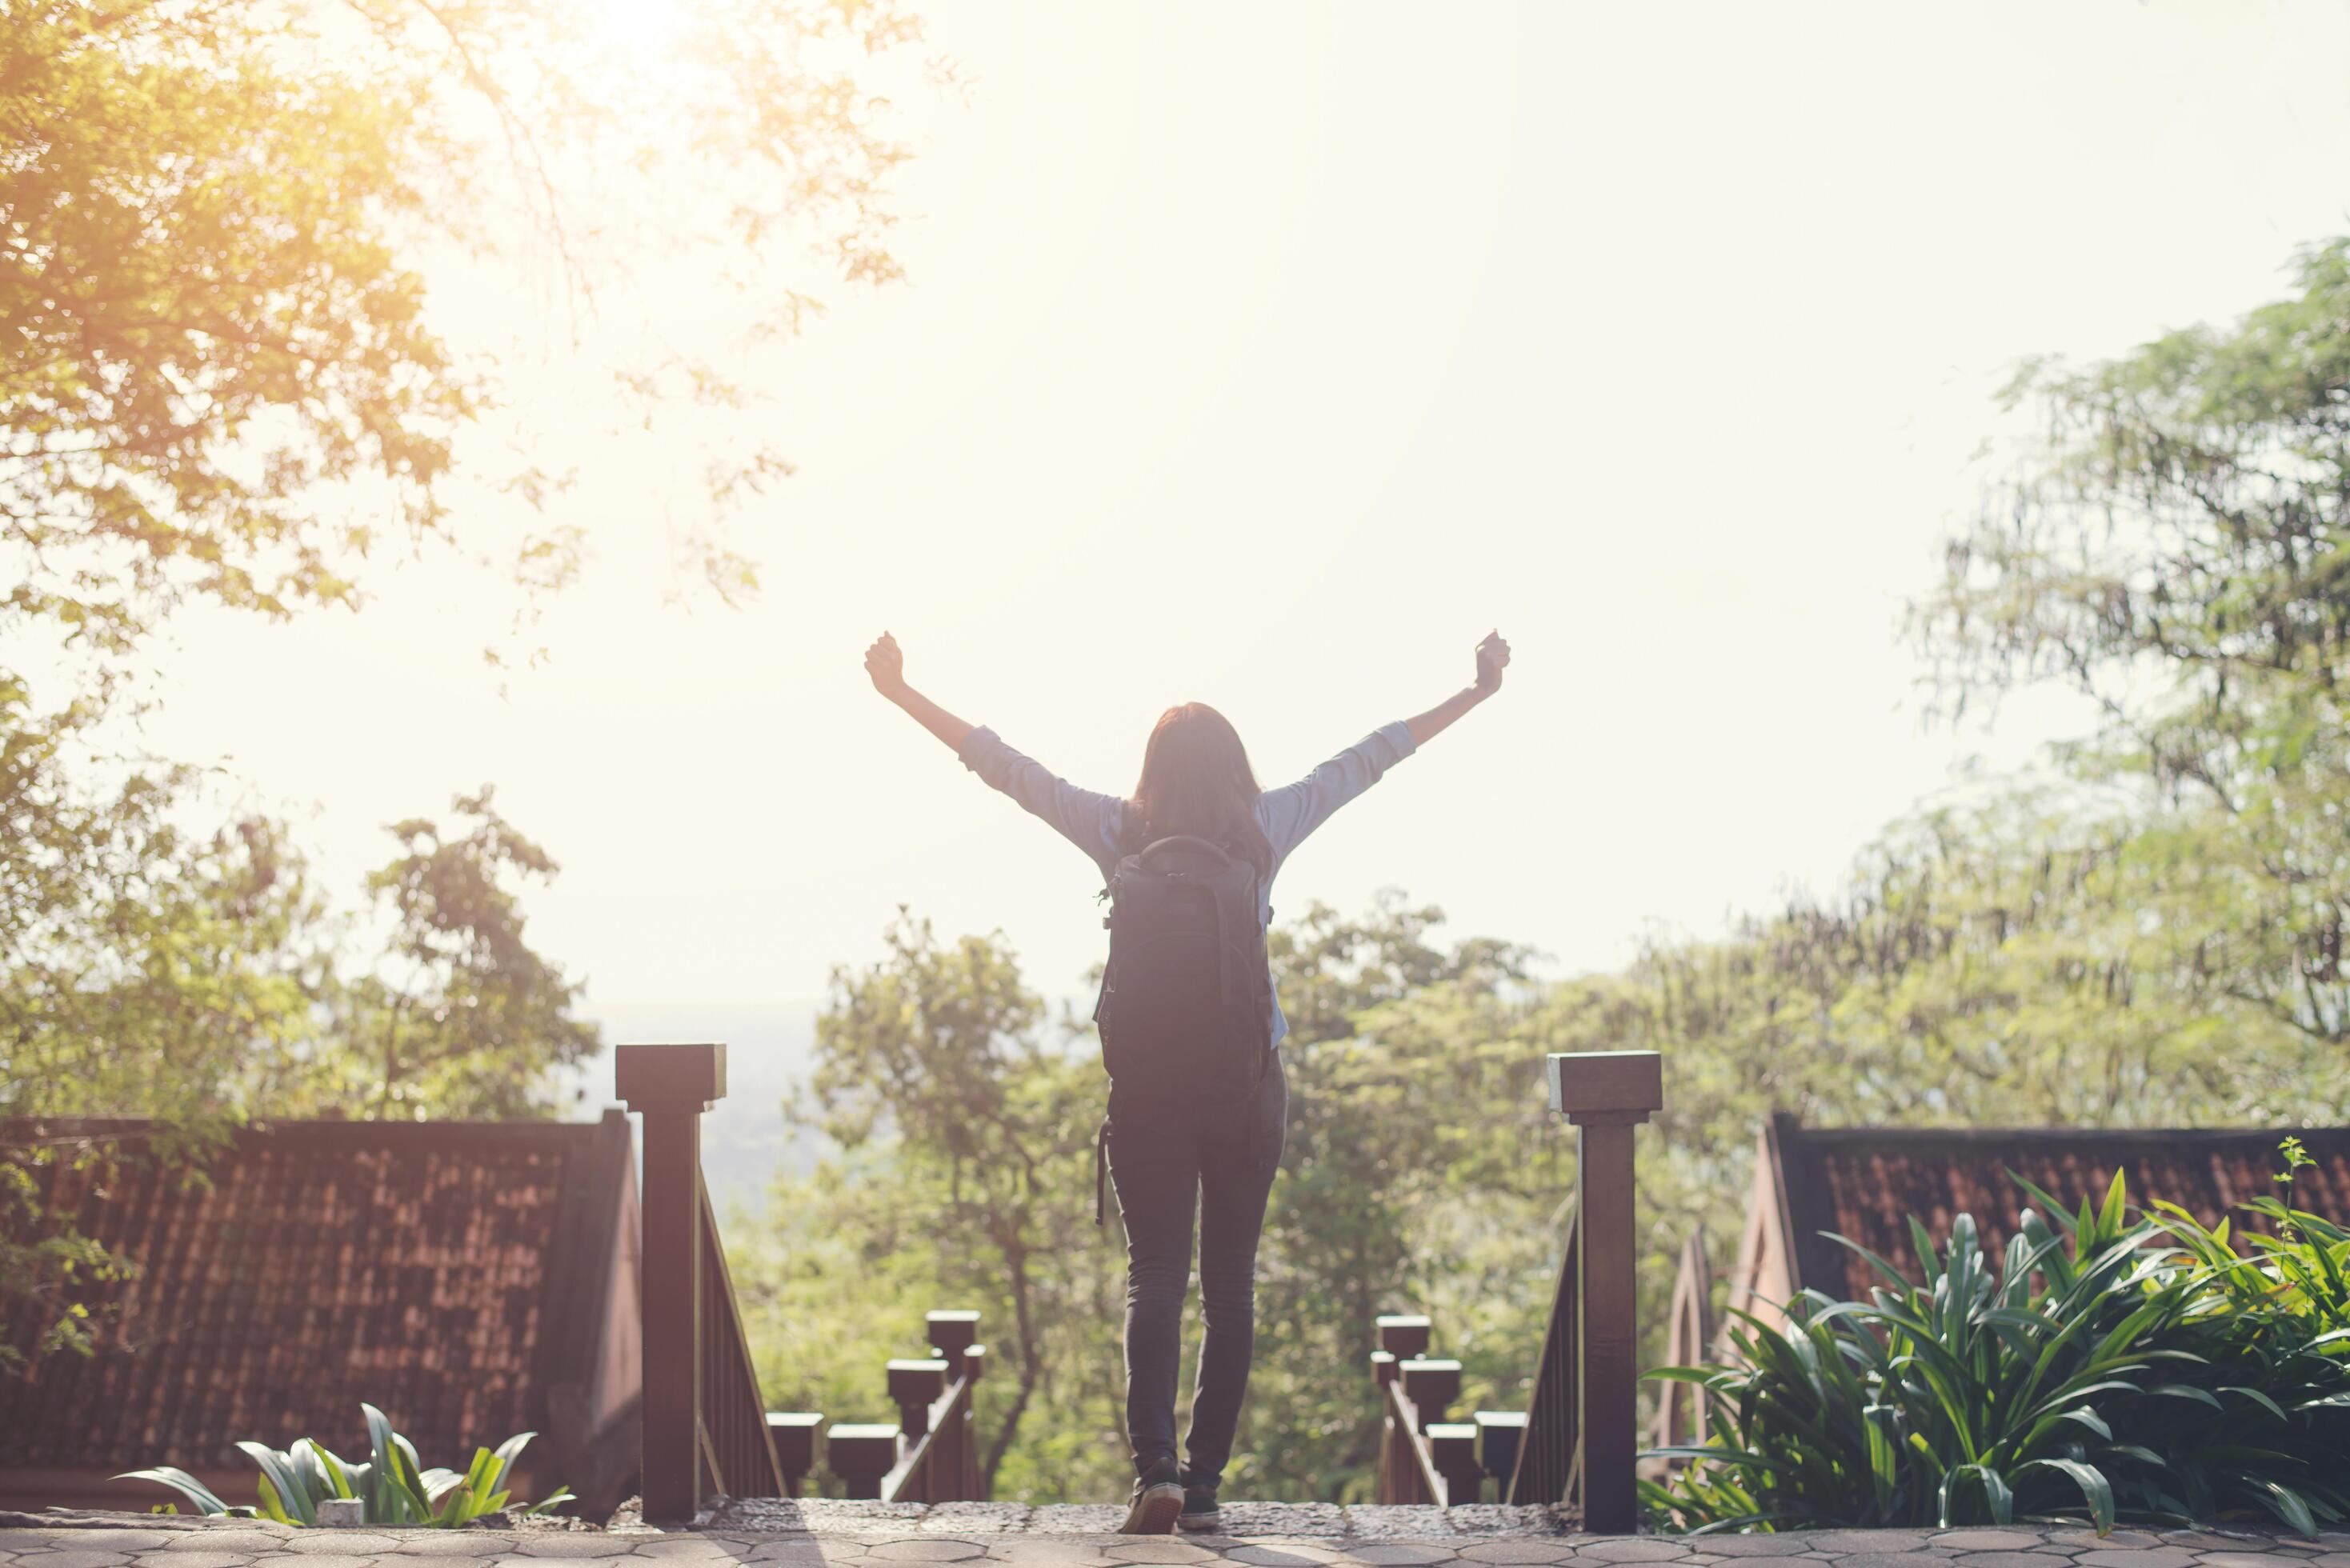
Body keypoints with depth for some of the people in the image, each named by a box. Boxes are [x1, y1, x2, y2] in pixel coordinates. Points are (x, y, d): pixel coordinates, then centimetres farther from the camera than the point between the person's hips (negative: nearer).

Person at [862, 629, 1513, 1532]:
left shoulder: (1122, 834, -3)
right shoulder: (1267, 830, 0)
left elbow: (1002, 766, 0)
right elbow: (1370, 758, 8)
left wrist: (901, 692, 7)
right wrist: (1477, 692, 18)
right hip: (1250, 1085, 1)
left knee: (1154, 1280, 3)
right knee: (1230, 1286, 9)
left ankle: (1156, 1468, -14)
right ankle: (1205, 1485, 8)